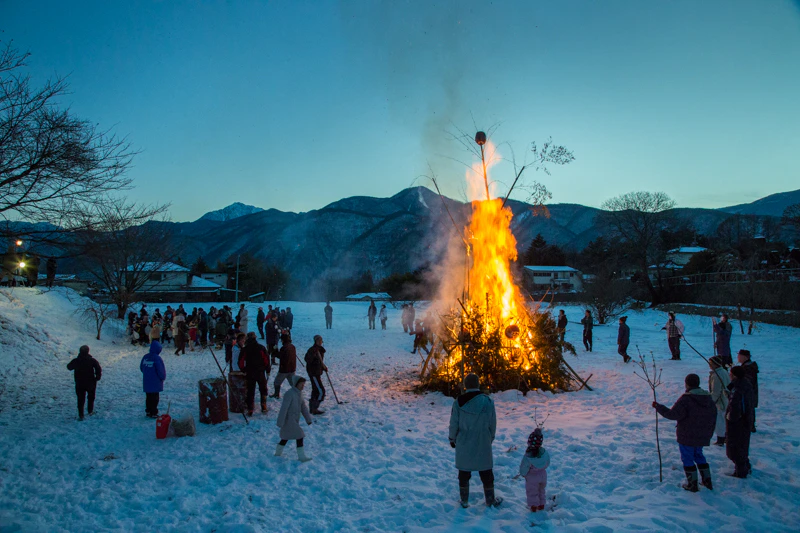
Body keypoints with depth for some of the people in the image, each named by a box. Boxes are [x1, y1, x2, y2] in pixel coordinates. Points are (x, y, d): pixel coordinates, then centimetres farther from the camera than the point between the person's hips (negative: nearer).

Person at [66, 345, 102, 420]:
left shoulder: (75, 361, -9)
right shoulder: (92, 360, -15)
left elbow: (69, 367, 10)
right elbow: (99, 369, -17)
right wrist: (97, 377, -2)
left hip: (79, 384, 1)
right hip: (91, 383, -1)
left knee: (80, 399, 11)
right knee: (91, 397, 21)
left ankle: (81, 415, 9)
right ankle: (90, 411, 32)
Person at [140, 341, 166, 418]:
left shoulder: (145, 357, 2)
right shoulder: (157, 358, -19)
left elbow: (141, 367, 12)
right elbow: (161, 370, -17)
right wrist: (163, 378, 1)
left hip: (146, 382, 7)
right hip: (155, 383, -7)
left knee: (148, 397, 17)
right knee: (154, 398, 1)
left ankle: (148, 411, 25)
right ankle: (153, 413, 4)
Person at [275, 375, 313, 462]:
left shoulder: (299, 393, 5)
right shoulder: (289, 394, -22)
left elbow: (303, 406, 9)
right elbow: (284, 408, -22)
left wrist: (308, 419, 7)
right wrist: (280, 422, -21)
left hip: (295, 420, 9)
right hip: (289, 420, -9)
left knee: (286, 436, 20)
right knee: (299, 436, -10)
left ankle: (278, 453, 36)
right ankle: (302, 456, -3)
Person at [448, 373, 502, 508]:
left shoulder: (458, 402, -13)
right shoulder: (488, 402, -11)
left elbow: (453, 424, -7)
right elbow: (492, 424, -3)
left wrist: (452, 439, 10)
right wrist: (490, 439, 15)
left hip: (463, 445, 0)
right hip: (483, 445, 0)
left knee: (464, 473, 15)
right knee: (486, 473, 17)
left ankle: (464, 501, 25)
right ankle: (490, 500, 29)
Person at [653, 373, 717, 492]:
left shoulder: (686, 399, -21)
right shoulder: (708, 399, 3)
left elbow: (674, 414, -24)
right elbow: (713, 419, 11)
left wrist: (658, 407, -14)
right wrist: (708, 434, 21)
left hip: (687, 437, -7)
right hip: (702, 437, 7)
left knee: (687, 458, 6)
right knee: (699, 456, 24)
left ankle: (692, 484, 11)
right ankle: (707, 481, 25)